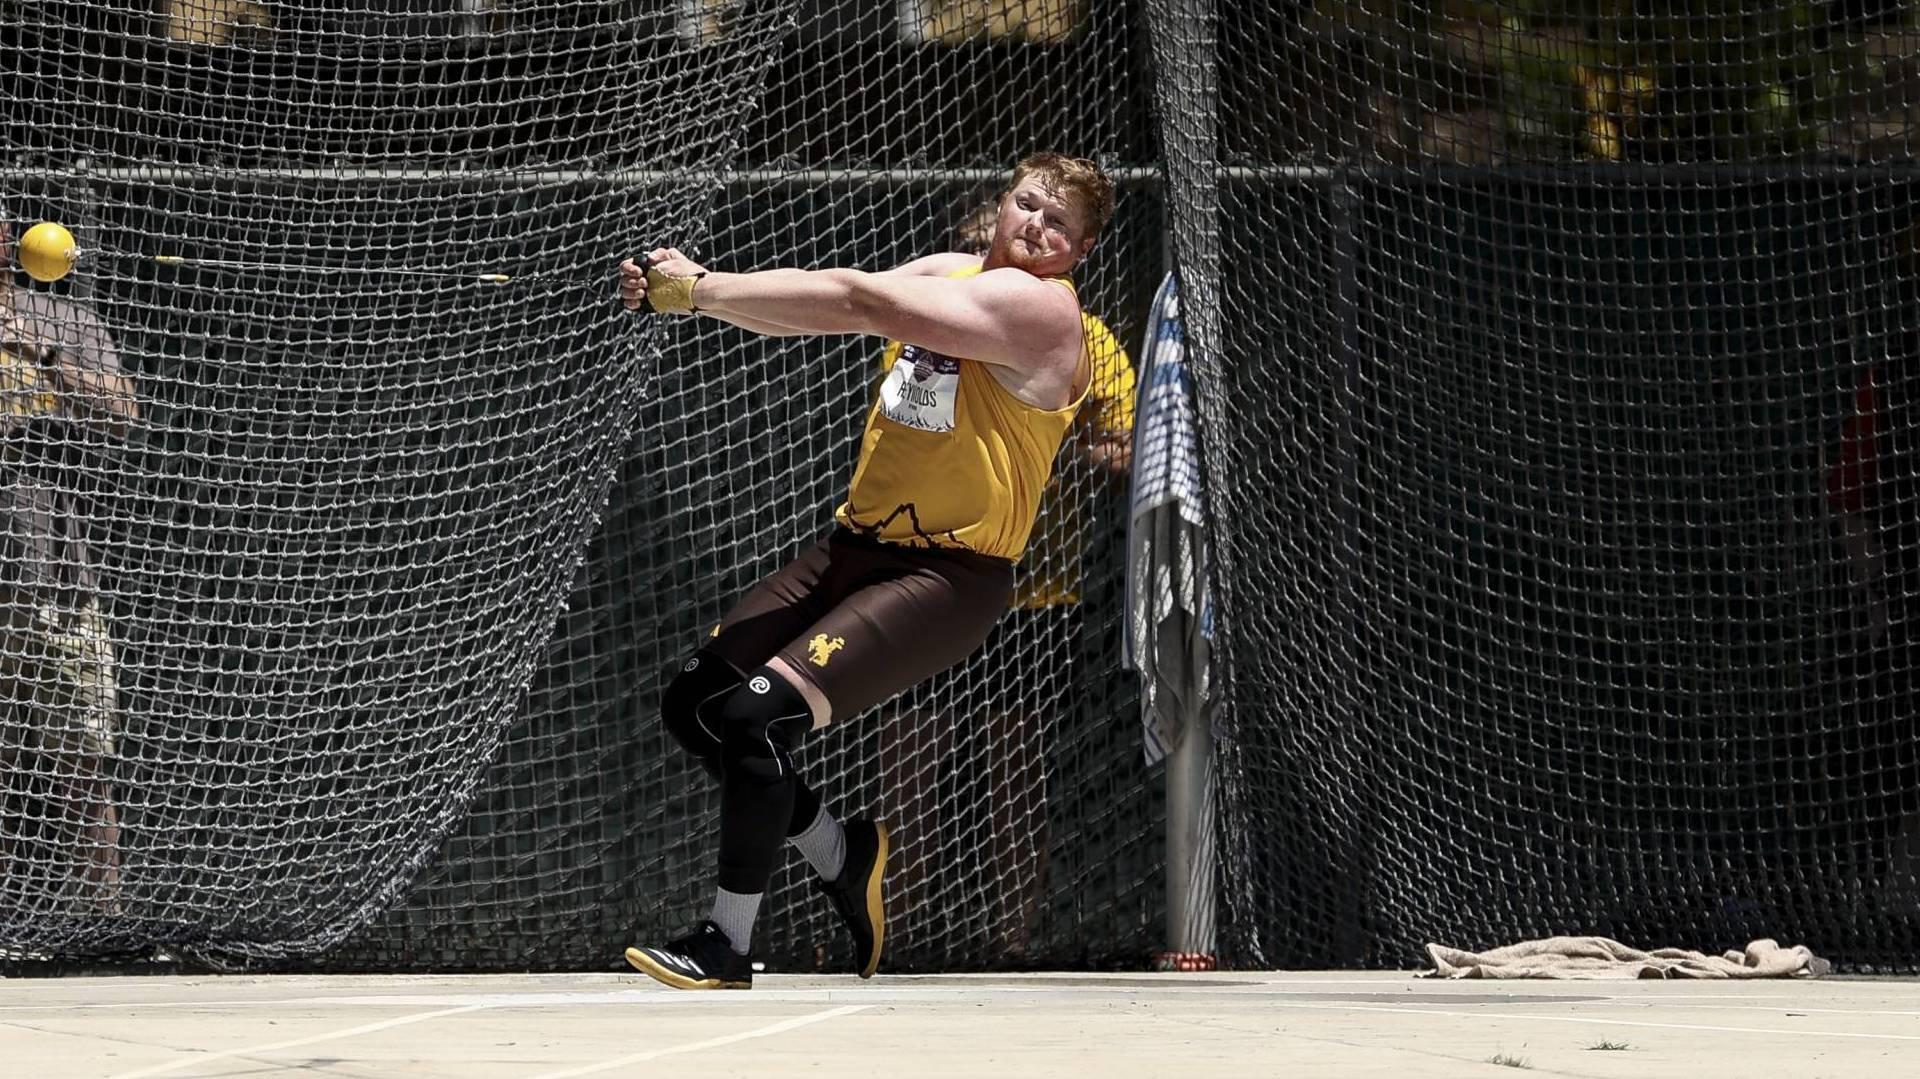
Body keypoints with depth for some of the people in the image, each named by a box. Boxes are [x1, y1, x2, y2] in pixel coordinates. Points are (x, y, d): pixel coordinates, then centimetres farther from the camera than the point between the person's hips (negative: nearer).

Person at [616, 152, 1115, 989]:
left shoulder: (1039, 308, -15)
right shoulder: (948, 275, 12)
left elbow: (858, 301, -22)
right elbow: (822, 307, 1)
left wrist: (703, 290, -22)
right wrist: (690, 292, -16)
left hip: (948, 574, -9)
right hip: (859, 544, 9)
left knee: (760, 712, -21)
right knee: (695, 702, 6)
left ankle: (726, 946, -10)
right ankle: (840, 855, 26)